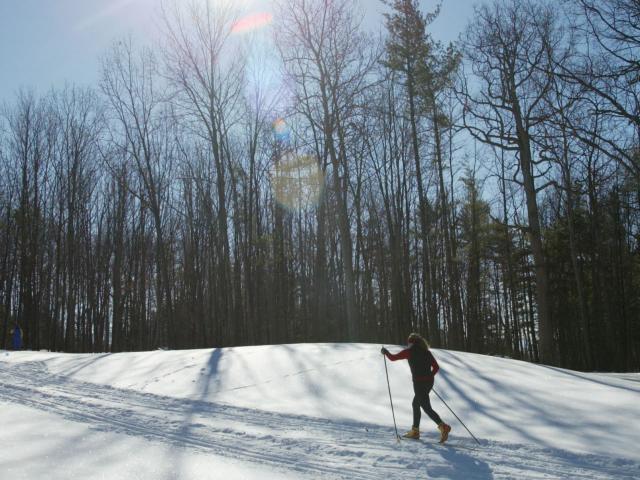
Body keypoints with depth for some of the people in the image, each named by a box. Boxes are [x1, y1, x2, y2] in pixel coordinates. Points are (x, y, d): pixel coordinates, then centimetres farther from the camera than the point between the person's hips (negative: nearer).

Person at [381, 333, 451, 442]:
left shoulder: (410, 352, -4)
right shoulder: (427, 352, 11)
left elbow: (393, 358, 2)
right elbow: (436, 367, 8)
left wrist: (386, 352, 20)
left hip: (419, 383, -7)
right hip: (429, 382, 7)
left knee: (427, 408, -5)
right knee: (415, 404, 21)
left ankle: (443, 427, -22)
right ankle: (415, 431, 26)